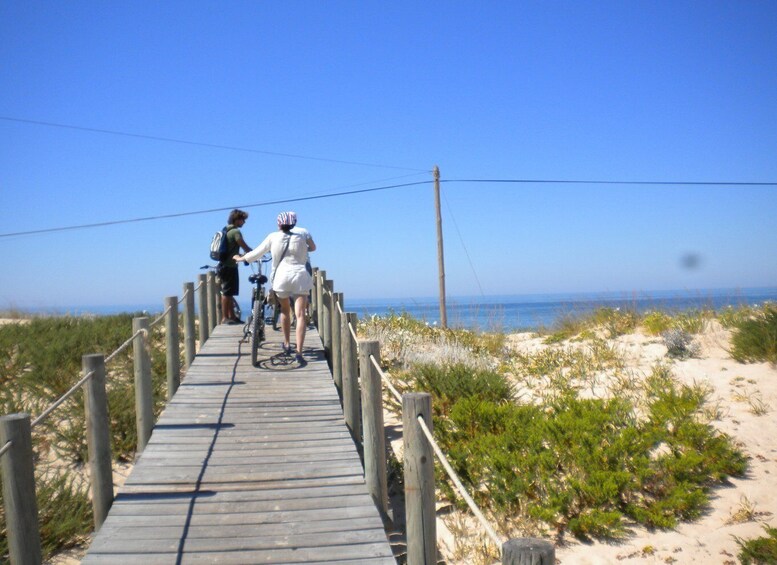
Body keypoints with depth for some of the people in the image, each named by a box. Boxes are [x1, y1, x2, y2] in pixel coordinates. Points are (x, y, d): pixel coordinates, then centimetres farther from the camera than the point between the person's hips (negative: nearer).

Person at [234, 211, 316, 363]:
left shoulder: (273, 237, 4)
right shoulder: (302, 232, 5)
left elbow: (257, 253, 12)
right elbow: (313, 247, 20)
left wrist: (241, 258, 28)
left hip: (281, 277, 1)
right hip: (300, 276, -1)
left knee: (285, 310, 24)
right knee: (300, 315, -3)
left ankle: (287, 344, 29)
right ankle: (299, 352, -13)